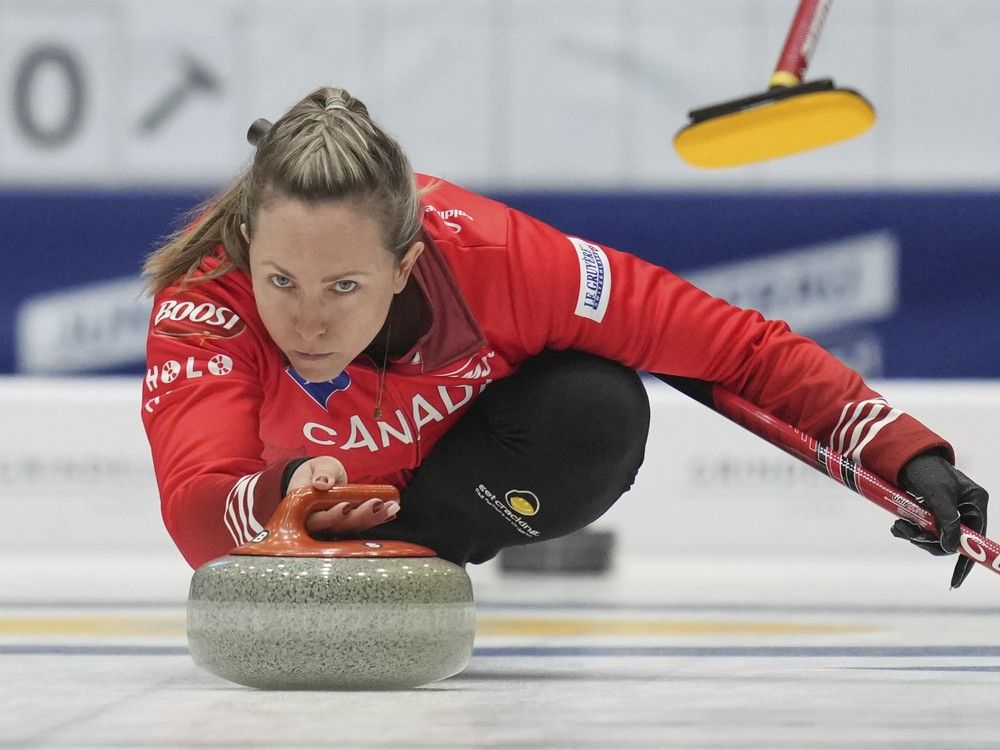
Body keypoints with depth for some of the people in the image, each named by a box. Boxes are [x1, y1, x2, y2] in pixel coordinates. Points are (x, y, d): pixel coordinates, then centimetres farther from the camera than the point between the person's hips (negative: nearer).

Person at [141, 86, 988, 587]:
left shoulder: (489, 253, -38)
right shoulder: (203, 306, -38)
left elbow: (728, 341, -33)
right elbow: (197, 521, -49)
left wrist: (908, 455, -39)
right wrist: (283, 497, -72)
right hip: (282, 476, 4)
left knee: (597, 409, -30)